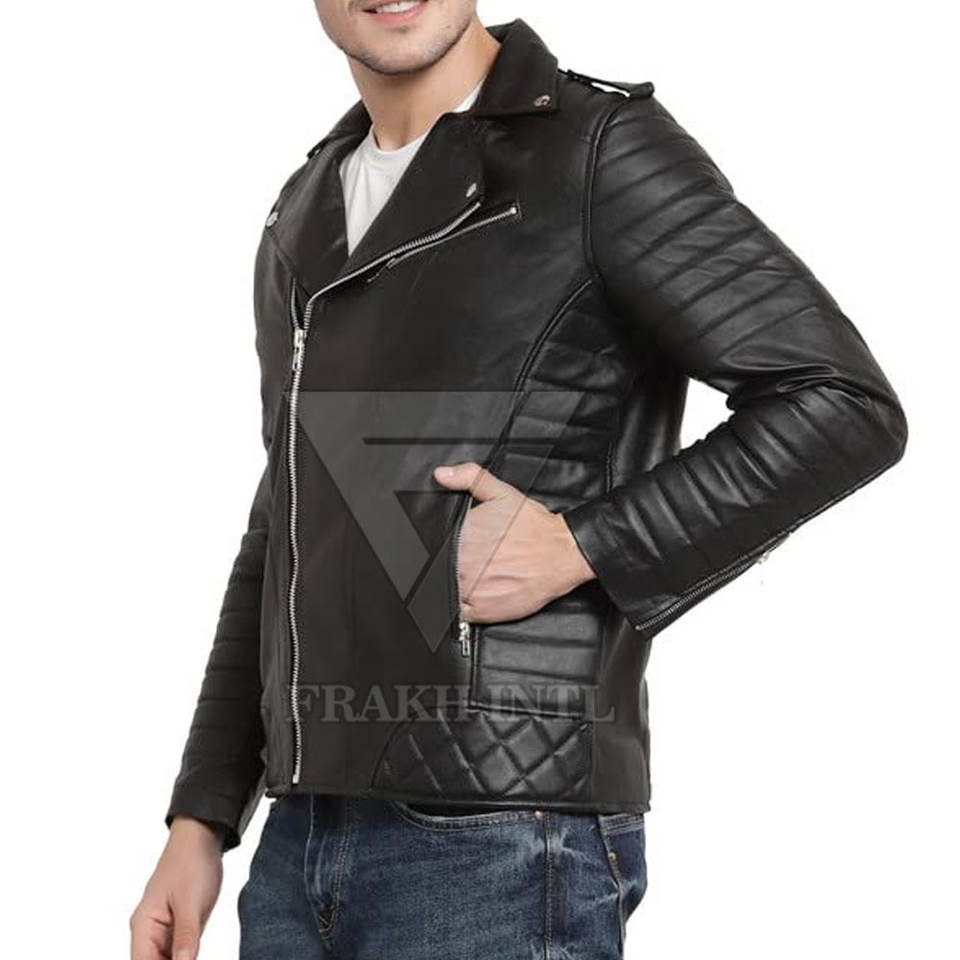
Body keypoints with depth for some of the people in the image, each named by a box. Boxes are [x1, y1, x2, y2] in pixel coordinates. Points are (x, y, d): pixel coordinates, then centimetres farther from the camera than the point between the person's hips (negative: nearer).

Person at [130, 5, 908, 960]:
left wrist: (579, 548, -16)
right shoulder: (305, 218, 16)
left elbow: (845, 409, -12)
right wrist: (201, 817, 16)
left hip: (506, 853, -7)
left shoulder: (603, 147, -6)